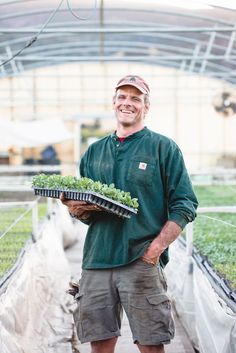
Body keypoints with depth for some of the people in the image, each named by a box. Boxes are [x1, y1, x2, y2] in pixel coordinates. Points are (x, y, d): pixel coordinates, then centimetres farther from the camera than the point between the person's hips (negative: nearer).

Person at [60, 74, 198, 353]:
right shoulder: (94, 152, 17)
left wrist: (156, 247, -13)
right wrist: (76, 209, -2)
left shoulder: (163, 148, 4)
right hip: (96, 259, 4)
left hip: (142, 261, -4)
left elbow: (185, 206, -1)